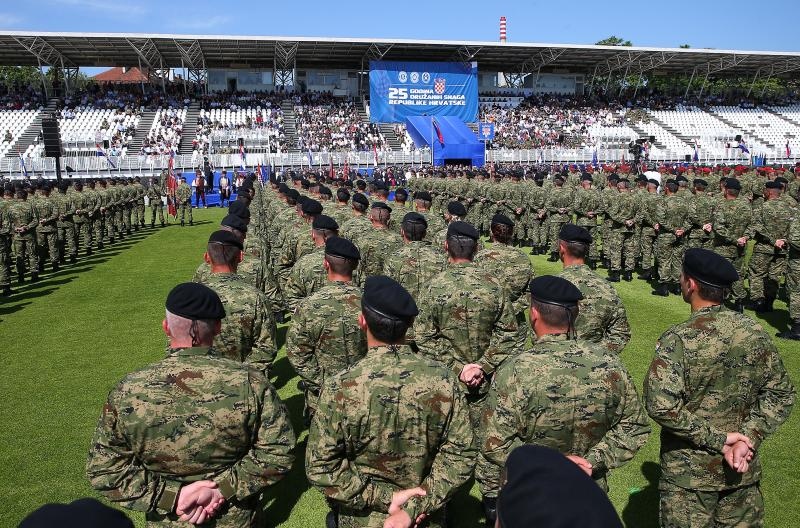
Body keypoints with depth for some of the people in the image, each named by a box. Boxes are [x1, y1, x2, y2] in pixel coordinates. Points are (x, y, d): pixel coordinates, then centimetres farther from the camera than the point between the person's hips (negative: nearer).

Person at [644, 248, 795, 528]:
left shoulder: (678, 339, -21)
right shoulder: (755, 332, -4)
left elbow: (661, 406, -28)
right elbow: (781, 394, -1)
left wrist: (717, 439, -18)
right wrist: (750, 438, -9)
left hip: (690, 473, -4)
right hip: (744, 469, 5)